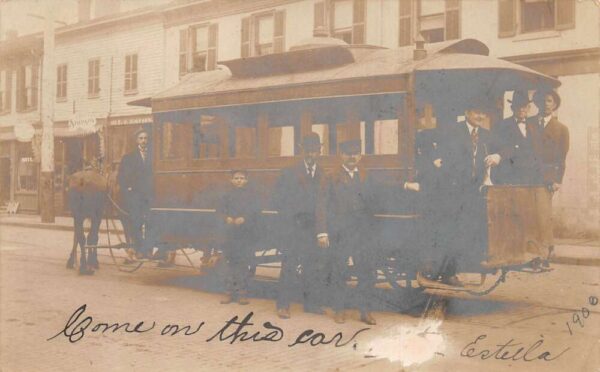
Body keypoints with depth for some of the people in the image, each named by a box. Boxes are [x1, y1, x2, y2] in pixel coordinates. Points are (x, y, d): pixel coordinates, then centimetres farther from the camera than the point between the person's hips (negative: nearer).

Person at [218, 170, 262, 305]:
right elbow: (220, 210, 2)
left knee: (244, 263, -1)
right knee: (230, 262, 5)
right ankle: (230, 292, 13)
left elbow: (256, 211, -6)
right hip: (230, 233, 2)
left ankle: (242, 294, 7)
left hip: (247, 234, -1)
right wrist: (227, 218, -18)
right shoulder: (228, 195, 7)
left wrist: (244, 219, -21)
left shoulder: (252, 194, 3)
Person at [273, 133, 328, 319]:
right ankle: (283, 304, 3)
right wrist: (294, 218, -8)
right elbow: (279, 200, 0)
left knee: (314, 267, 5)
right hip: (293, 228, -3)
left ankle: (311, 302, 17)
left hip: (314, 228, 3)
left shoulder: (323, 175, 10)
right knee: (289, 267, -4)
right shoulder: (289, 173, 3)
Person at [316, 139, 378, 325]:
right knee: (338, 273, 4)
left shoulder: (366, 177, 10)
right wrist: (322, 233, -7)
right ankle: (339, 310, 19)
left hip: (361, 233, 3)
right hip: (339, 233, -2)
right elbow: (322, 206, -1)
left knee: (368, 272, 0)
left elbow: (371, 204, 11)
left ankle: (365, 311, 13)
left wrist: (370, 230, 0)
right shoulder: (332, 178, 1)